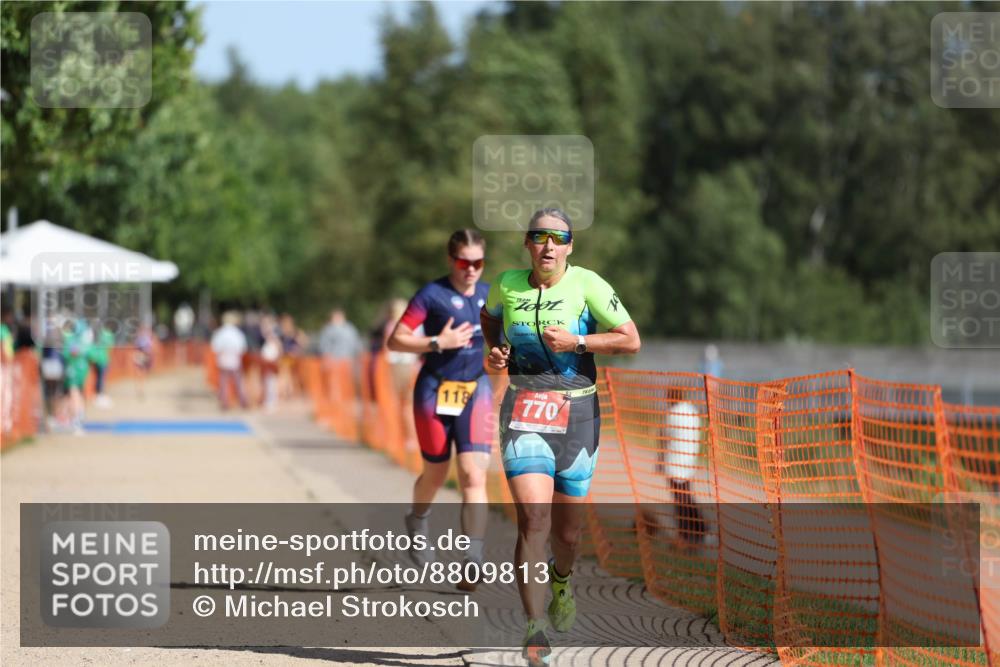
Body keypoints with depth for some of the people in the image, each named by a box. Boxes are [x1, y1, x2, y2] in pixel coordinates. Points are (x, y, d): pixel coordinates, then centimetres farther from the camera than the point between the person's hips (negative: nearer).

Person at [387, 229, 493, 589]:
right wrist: (438, 343, -21)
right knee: (436, 474, 10)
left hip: (476, 390, 3)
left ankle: (473, 557, -20)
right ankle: (417, 523, 44)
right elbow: (395, 340, -11)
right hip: (436, 390, -3)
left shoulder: (490, 296, 8)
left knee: (474, 474, -13)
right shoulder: (432, 294, -7)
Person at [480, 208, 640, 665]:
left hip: (577, 411, 0)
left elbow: (631, 340, -6)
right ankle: (535, 630, -19)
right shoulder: (508, 284, 5)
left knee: (567, 530, 9)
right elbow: (489, 314, 28)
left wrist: (576, 342, -15)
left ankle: (562, 580, 46)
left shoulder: (587, 285, -4)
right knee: (532, 519, -17)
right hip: (523, 410, 0)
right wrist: (494, 349, 9)